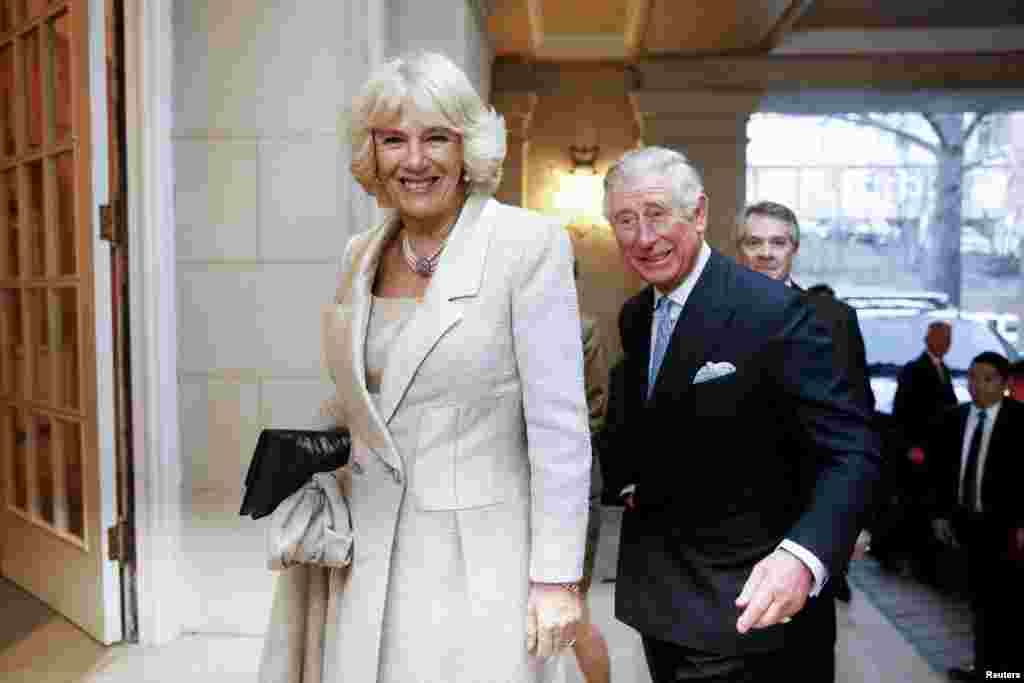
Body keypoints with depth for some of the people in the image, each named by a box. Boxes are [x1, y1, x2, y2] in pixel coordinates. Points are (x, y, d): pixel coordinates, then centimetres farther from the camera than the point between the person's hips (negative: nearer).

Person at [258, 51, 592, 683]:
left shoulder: (529, 244, -12)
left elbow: (559, 426, -13)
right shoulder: (362, 255, 6)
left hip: (479, 562, -5)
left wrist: (557, 577, -12)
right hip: (370, 561, 5)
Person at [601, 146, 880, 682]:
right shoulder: (633, 316, 4)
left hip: (738, 599, -7)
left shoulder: (772, 311, -19)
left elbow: (851, 451, -23)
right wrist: (629, 482, 6)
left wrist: (803, 555, -37)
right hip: (657, 585, 7)